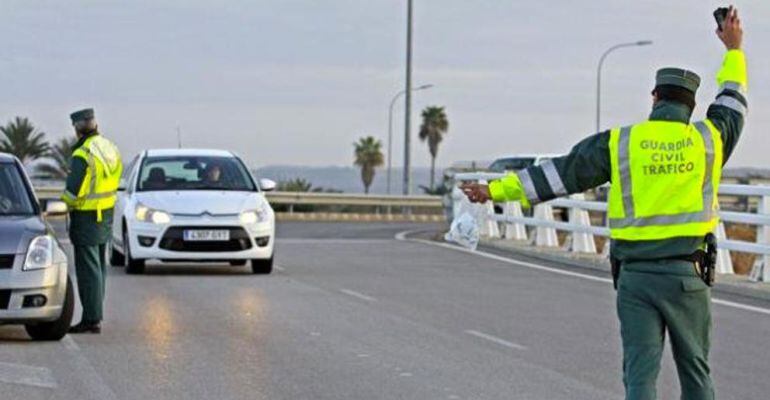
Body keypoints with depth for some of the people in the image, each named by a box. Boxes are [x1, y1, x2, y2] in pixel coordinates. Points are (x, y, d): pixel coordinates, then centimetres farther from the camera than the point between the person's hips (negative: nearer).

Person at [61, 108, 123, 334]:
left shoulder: (82, 155, -21)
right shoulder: (110, 149, 6)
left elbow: (73, 192, -21)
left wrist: (64, 203, -1)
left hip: (86, 217, -8)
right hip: (106, 215, 8)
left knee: (88, 269, -5)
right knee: (99, 266, 16)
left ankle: (92, 320, -4)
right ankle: (95, 314, 24)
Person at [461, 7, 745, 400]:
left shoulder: (618, 143, -1)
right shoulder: (707, 139, 2)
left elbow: (557, 174, -1)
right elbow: (732, 103, 23)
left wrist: (497, 190, 4)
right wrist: (733, 51, 39)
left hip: (635, 275, 0)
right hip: (687, 275, 0)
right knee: (694, 368, 14)